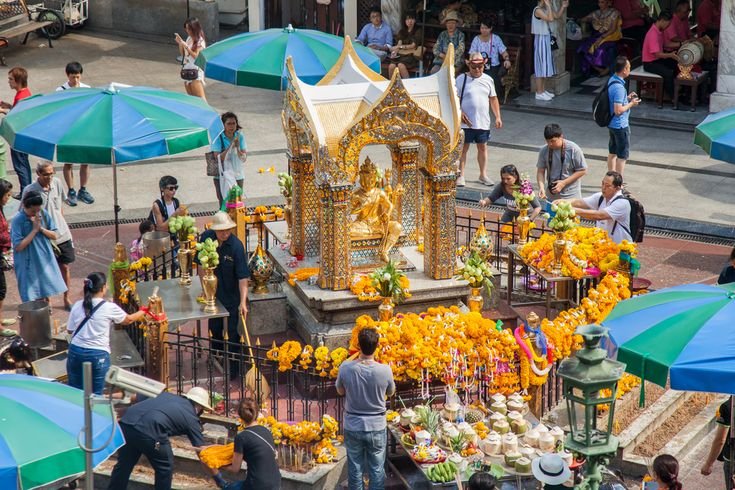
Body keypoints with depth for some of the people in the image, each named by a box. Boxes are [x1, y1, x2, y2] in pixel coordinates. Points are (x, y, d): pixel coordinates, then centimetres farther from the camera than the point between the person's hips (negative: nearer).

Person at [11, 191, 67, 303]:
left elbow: (54, 235, 1)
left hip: (45, 261, 5)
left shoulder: (44, 214, -4)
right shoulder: (17, 220, -17)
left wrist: (41, 228, -17)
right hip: (28, 265, -5)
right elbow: (18, 246, -21)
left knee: (46, 295, 16)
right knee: (32, 300, 1)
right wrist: (34, 229, -21)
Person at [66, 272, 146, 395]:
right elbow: (128, 320, 10)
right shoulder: (109, 308, -8)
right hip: (98, 355, -4)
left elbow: (70, 330, 8)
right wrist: (143, 313, 28)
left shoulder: (77, 306, 1)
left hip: (76, 352, 4)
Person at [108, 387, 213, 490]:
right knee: (165, 468, 16)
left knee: (123, 465, 23)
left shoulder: (167, 395, 31)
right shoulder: (192, 418, 17)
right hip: (150, 429, -6)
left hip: (126, 421, 6)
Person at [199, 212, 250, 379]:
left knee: (231, 332, 2)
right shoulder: (206, 238, -12)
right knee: (215, 328, 20)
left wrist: (243, 301, -31)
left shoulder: (236, 245, -24)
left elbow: (243, 276, -24)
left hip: (231, 296, -4)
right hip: (213, 293, 4)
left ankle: (234, 368, 14)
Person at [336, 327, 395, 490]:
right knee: (377, 469, 12)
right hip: (376, 427, -1)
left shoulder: (345, 367, -15)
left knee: (355, 468, 13)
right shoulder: (385, 370, -17)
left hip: (353, 426, 1)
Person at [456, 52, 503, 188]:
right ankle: (461, 175, 10)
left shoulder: (488, 80, 7)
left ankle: (483, 175, 22)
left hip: (483, 122, 3)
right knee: (463, 147, 3)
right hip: (466, 122, -3)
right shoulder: (461, 79, -4)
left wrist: (498, 117, 6)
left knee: (483, 147, 10)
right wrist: (460, 113, -17)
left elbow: (493, 99, 12)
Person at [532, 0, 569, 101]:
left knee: (545, 65, 13)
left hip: (546, 39, 10)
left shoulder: (545, 9, 8)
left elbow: (557, 16, 20)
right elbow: (550, 19, -31)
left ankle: (542, 90, 21)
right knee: (541, 66, -6)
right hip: (541, 40, -10)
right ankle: (539, 93, -2)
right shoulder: (538, 10, -19)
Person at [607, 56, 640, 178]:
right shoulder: (619, 87, -27)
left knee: (612, 152, 18)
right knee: (623, 155, 2)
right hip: (620, 125, -9)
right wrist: (631, 104, -14)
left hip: (611, 123, 9)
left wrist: (627, 98, 8)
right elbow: (618, 110, -28)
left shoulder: (612, 80, 3)